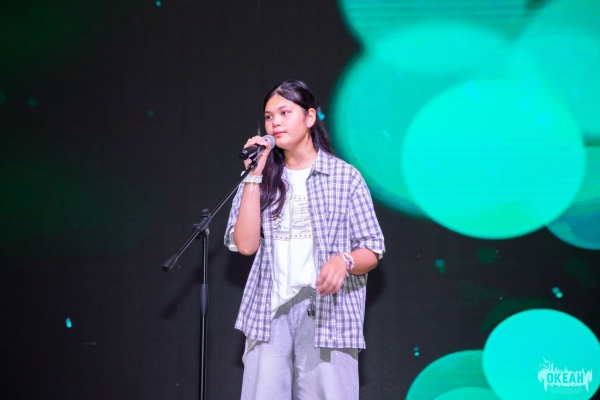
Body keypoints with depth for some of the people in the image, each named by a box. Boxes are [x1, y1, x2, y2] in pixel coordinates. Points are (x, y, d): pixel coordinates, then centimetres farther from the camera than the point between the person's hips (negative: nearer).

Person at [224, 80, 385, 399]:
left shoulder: (345, 177, 3)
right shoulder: (264, 177, 11)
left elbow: (372, 251, 3)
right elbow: (245, 245, -2)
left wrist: (343, 261, -19)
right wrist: (254, 176, -4)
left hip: (327, 310, -2)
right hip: (269, 312, 2)